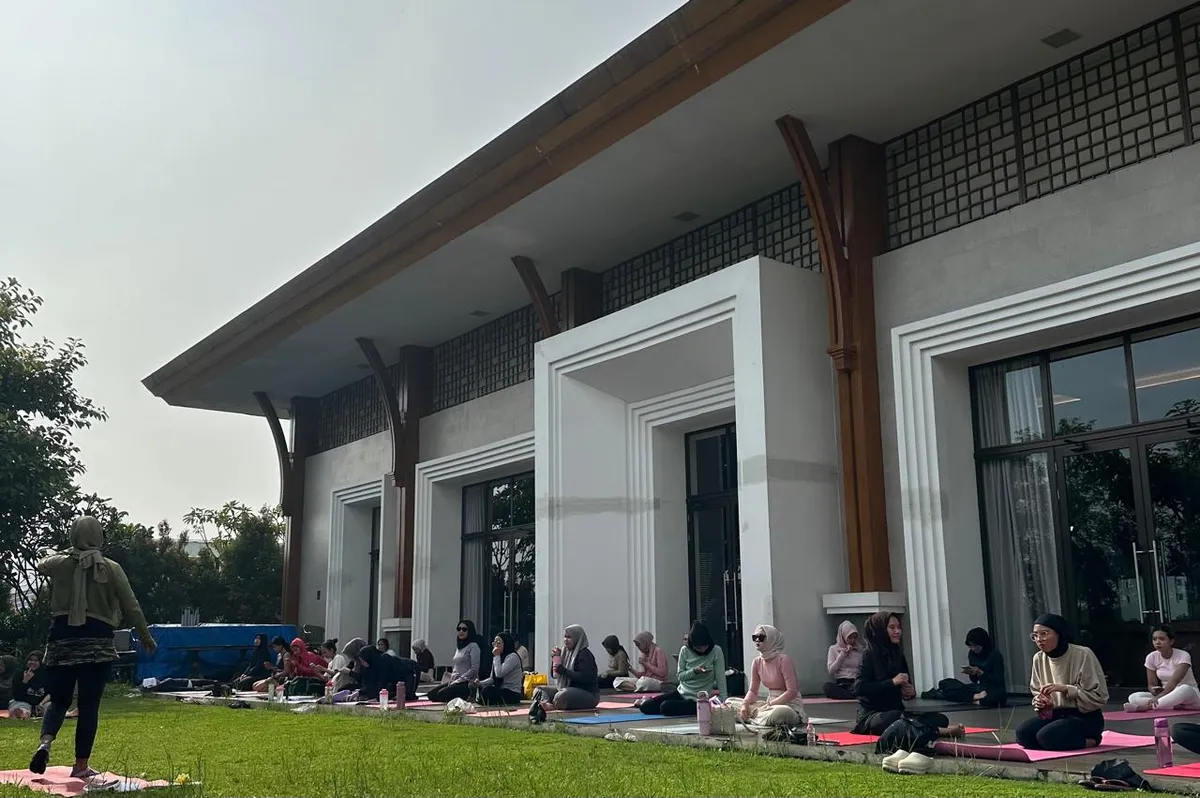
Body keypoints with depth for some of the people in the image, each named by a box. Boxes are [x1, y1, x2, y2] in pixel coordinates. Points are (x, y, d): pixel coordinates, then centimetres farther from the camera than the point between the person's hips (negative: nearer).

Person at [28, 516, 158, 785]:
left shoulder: (59, 564, 1)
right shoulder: (112, 569, -3)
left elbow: (41, 564, 27)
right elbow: (132, 607, 0)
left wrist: (68, 553, 45)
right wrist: (146, 637, 12)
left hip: (63, 641, 2)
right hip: (98, 643, -2)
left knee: (59, 700, 15)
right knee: (89, 705, 5)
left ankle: (45, 742, -11)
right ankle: (81, 765, 9)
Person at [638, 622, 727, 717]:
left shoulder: (716, 651, -13)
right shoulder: (685, 650, -6)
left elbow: (720, 679, -12)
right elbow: (680, 676, -1)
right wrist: (694, 671, -20)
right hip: (681, 692, 4)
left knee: (665, 707, -26)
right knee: (645, 707, -6)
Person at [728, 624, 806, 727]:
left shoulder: (783, 660, -16)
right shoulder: (757, 662, 4)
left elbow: (792, 692, -20)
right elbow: (752, 691, 8)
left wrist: (769, 704, -23)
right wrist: (745, 704, -13)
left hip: (790, 704, -5)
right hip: (770, 704, 6)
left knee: (779, 712, -42)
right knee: (730, 702, -1)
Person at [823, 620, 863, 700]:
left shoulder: (860, 649, 15)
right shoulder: (834, 649, 12)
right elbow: (831, 671, 0)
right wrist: (843, 654, -3)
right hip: (840, 684, 0)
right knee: (827, 686, -38)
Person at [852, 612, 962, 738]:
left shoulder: (898, 654, 15)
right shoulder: (869, 655, -4)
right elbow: (859, 688, -16)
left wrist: (911, 692, -2)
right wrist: (892, 682, -20)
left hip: (897, 711, 7)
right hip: (871, 715, -7)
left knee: (940, 718, -14)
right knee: (896, 717, -40)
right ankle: (938, 731, -32)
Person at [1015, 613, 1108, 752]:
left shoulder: (1083, 655, -14)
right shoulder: (1038, 658, 2)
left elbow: (1100, 697, -13)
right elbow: (1036, 692, 16)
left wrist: (1066, 689, -23)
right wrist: (1040, 702, -8)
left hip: (1085, 717, -6)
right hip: (1054, 715, 6)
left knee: (1046, 737, -30)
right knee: (1023, 733, -21)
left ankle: (1088, 741, -3)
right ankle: (1077, 739, -1)